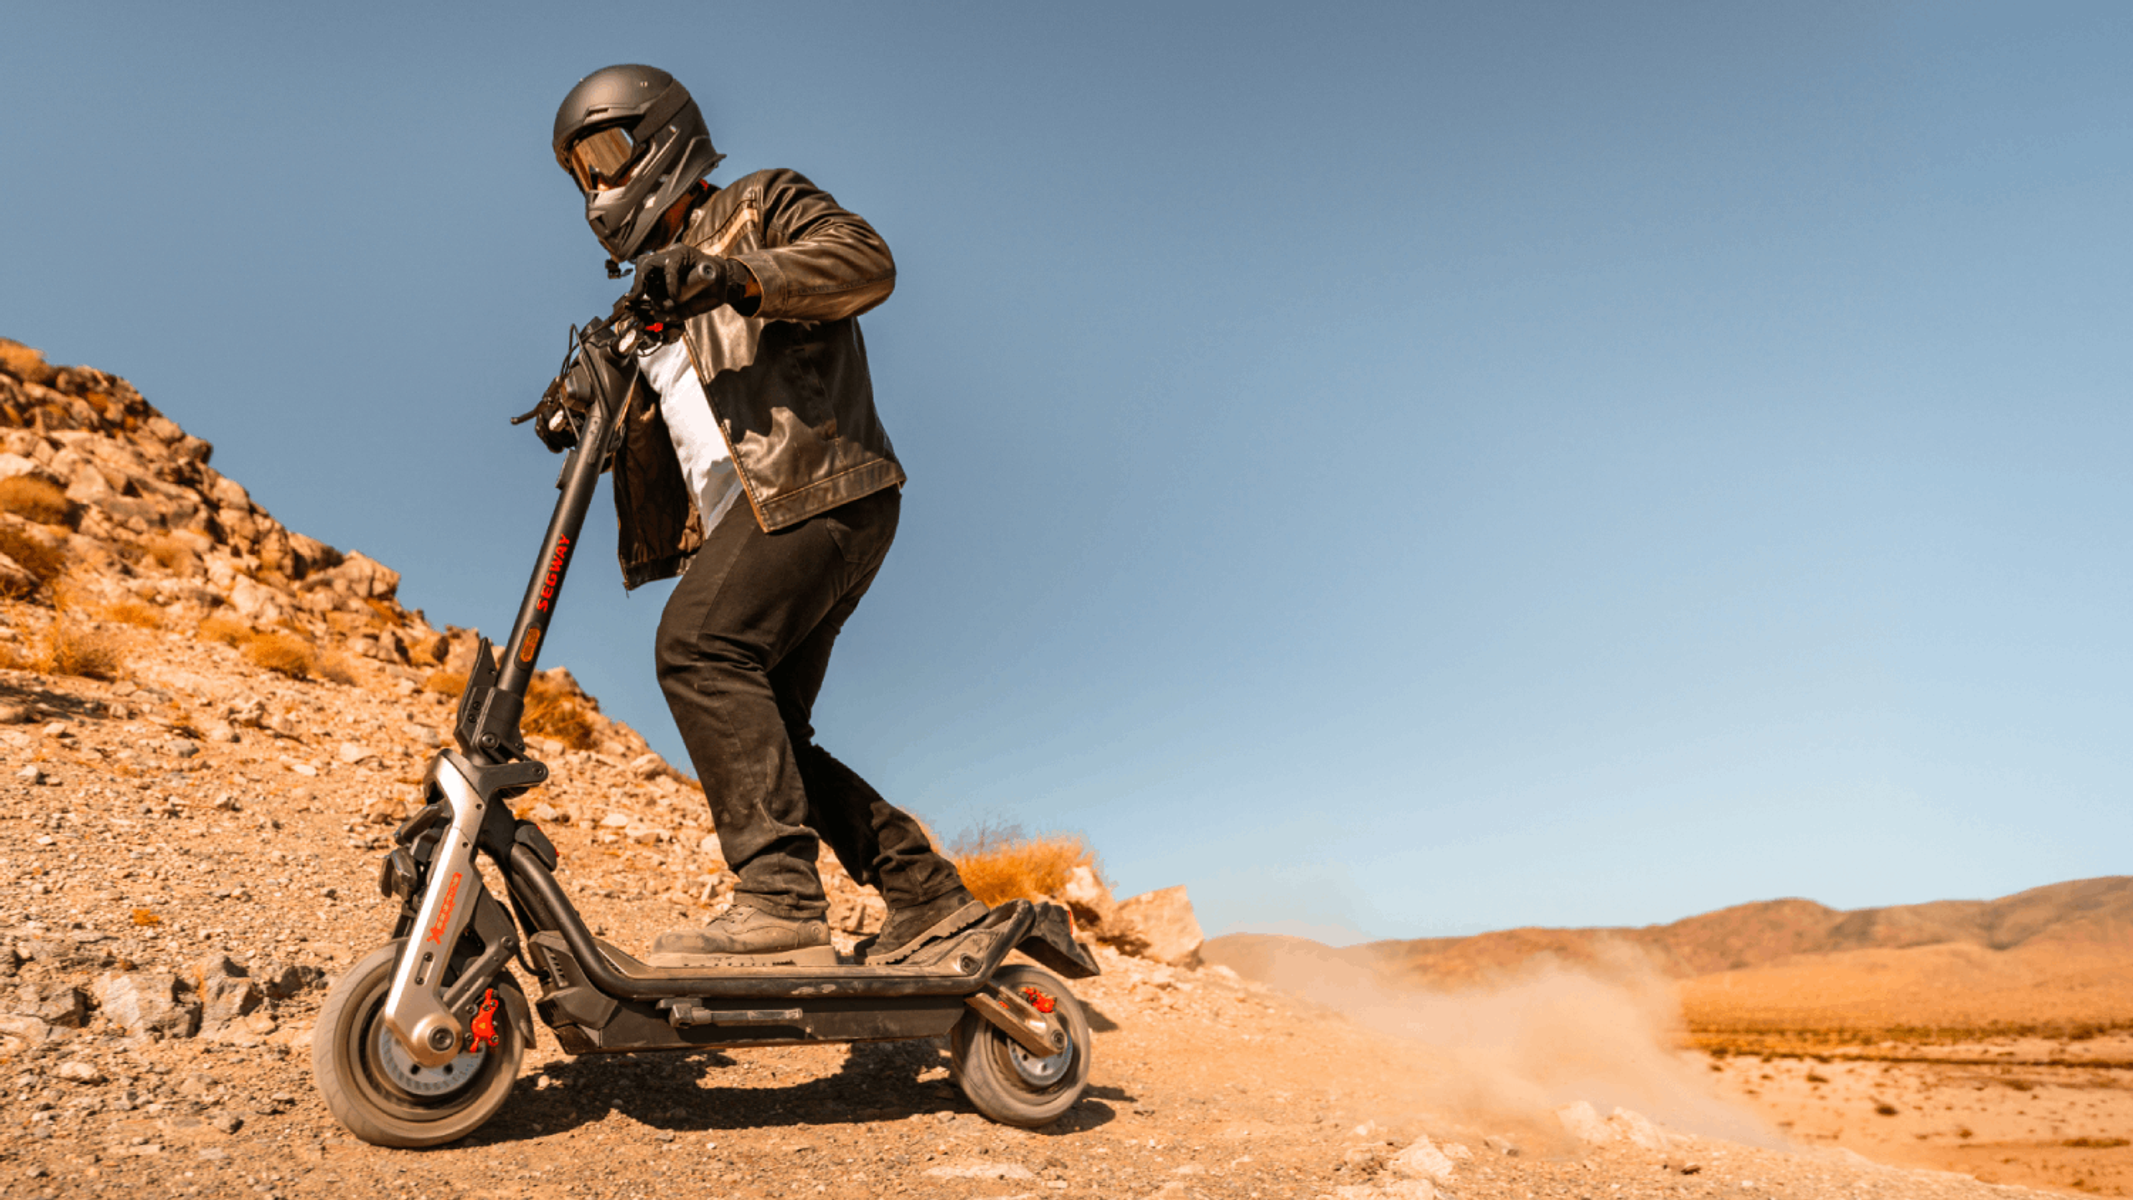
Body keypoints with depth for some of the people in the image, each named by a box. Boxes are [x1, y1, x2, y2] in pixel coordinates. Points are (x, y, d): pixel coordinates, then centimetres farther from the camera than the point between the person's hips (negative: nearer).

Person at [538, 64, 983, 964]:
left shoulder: (761, 205, 13)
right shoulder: (662, 298, 34)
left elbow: (865, 261, -8)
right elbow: (666, 447, 27)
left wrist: (733, 274, -21)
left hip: (819, 487, -8)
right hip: (746, 520, 8)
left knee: (699, 646, -27)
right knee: (762, 737, 0)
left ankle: (780, 898, -32)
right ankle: (930, 897, 4)